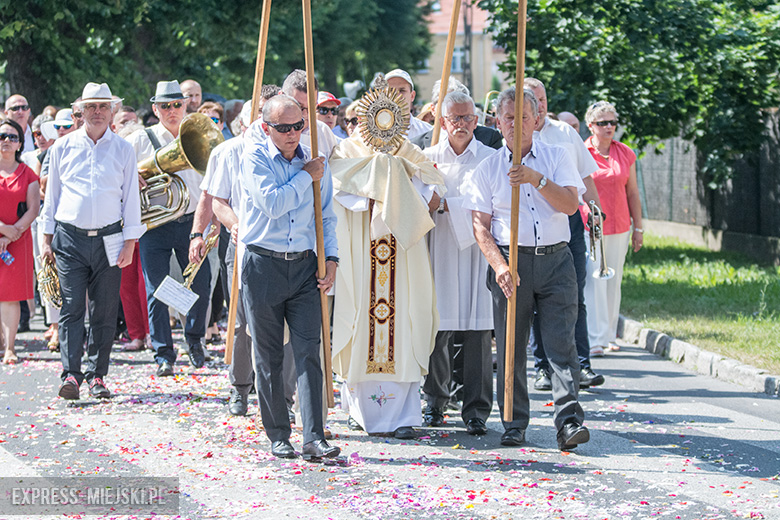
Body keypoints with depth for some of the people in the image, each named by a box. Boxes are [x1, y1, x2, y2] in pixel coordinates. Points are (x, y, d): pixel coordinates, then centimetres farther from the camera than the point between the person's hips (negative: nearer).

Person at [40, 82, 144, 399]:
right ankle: (71, 375, -11)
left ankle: (97, 376, 9)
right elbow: (52, 193, 13)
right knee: (71, 308, -8)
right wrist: (47, 239, 9)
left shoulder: (123, 150, 7)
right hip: (69, 239, 0)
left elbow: (131, 198, 8)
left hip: (108, 239, 0)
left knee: (105, 313, 2)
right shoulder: (63, 147, 7)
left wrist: (130, 242, 2)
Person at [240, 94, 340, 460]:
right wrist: (306, 177, -7)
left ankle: (314, 438, -9)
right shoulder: (255, 158, -2)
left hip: (304, 266, 3)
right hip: (263, 267, -2)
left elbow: (326, 216, 17)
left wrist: (331, 257, 4)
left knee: (309, 353, -6)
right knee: (268, 357, 3)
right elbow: (272, 203, -16)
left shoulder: (314, 162, 10)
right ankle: (278, 436, 12)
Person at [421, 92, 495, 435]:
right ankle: (435, 403, 18)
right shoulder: (428, 158, 11)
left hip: (477, 252, -1)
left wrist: (445, 203, -11)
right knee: (437, 331, 1)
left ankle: (476, 411, 1)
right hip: (439, 253, 1)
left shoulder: (491, 159, 5)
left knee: (478, 335, -4)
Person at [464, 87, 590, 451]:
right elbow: (481, 226, 2)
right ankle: (514, 424, 9)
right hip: (510, 262, 0)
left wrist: (537, 179, -18)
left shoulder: (556, 158, 9)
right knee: (510, 348, 1)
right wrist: (499, 266, -12)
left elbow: (570, 203, -4)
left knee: (562, 343, -9)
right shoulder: (487, 169, 8)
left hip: (555, 260, 0)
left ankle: (569, 421, -14)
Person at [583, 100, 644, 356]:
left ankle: (609, 335, 18)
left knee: (613, 282, 8)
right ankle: (595, 339, -11)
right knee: (594, 281, -10)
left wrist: (638, 228, 11)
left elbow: (632, 193, 13)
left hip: (619, 227, 4)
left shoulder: (626, 154, 8)